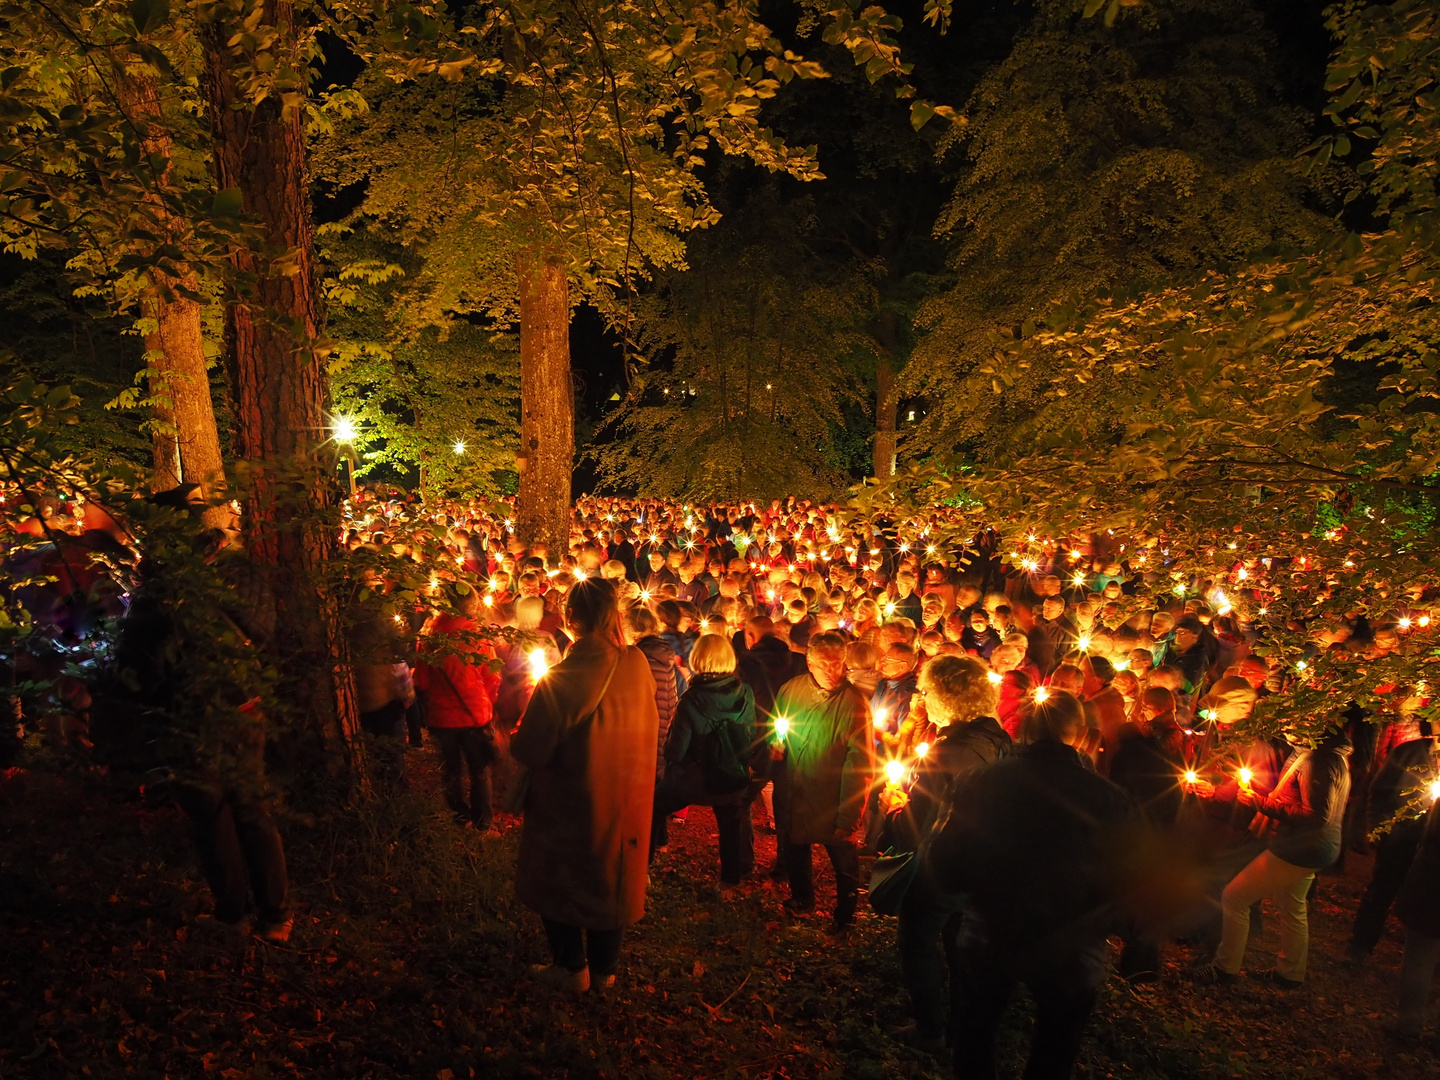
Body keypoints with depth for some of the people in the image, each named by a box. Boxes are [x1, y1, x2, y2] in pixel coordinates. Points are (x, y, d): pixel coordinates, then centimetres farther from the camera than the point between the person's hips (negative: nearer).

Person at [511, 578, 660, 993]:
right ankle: (604, 969, 38)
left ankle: (572, 968, 34)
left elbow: (530, 751, -21)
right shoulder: (638, 665, -15)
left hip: (569, 804, -4)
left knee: (557, 880, 21)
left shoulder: (559, 682, -28)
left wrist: (513, 739, -1)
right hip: (625, 799, 4)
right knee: (611, 877, 23)